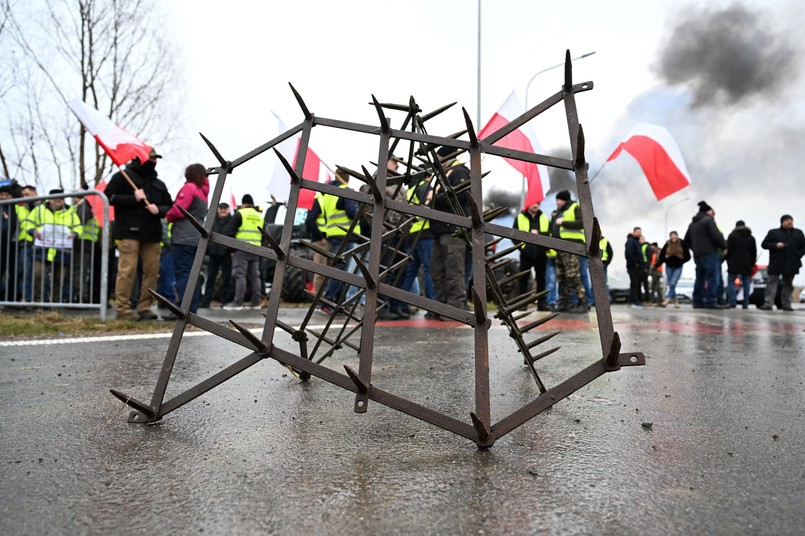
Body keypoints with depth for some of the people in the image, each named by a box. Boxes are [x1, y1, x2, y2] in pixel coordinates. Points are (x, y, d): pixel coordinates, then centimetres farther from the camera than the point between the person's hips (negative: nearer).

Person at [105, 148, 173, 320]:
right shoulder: (123, 176, 4)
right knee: (127, 270, -9)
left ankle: (144, 307, 10)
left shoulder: (159, 183, 21)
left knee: (152, 270, 3)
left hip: (152, 233, 6)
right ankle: (122, 308, -4)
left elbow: (169, 206, 20)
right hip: (129, 231, -6)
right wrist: (133, 198, -13)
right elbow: (109, 196, -4)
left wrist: (159, 209, -2)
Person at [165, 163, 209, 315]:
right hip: (197, 238, 9)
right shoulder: (203, 192, 22)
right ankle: (192, 309, 10)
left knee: (182, 272, -9)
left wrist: (168, 217, 6)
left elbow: (178, 209, -13)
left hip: (184, 237, -9)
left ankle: (185, 310, -13)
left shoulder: (189, 187, -4)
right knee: (192, 273, 9)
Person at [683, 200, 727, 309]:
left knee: (700, 278, 11)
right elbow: (717, 236, -15)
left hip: (697, 255, 8)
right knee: (712, 278, -8)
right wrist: (724, 245, -1)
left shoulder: (692, 223, 18)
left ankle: (698, 302, 10)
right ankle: (710, 302, -15)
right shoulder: (708, 220, -6)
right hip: (710, 253, -8)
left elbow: (687, 240, 21)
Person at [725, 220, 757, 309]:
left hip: (734, 263, -4)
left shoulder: (732, 236, -3)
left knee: (731, 282, -2)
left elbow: (728, 250, -6)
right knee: (746, 283, 6)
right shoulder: (751, 238, 13)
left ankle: (732, 302, -13)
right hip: (747, 265, 4)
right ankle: (745, 303, 3)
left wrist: (728, 261, 4)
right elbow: (754, 252, 13)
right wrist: (752, 263, 18)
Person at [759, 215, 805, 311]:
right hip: (776, 264, -3)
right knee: (772, 282, -7)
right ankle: (768, 304, -12)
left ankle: (786, 304, 14)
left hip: (791, 264, 3)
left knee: (788, 284, 8)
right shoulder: (773, 232, 6)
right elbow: (764, 244, 2)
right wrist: (775, 245, -14)